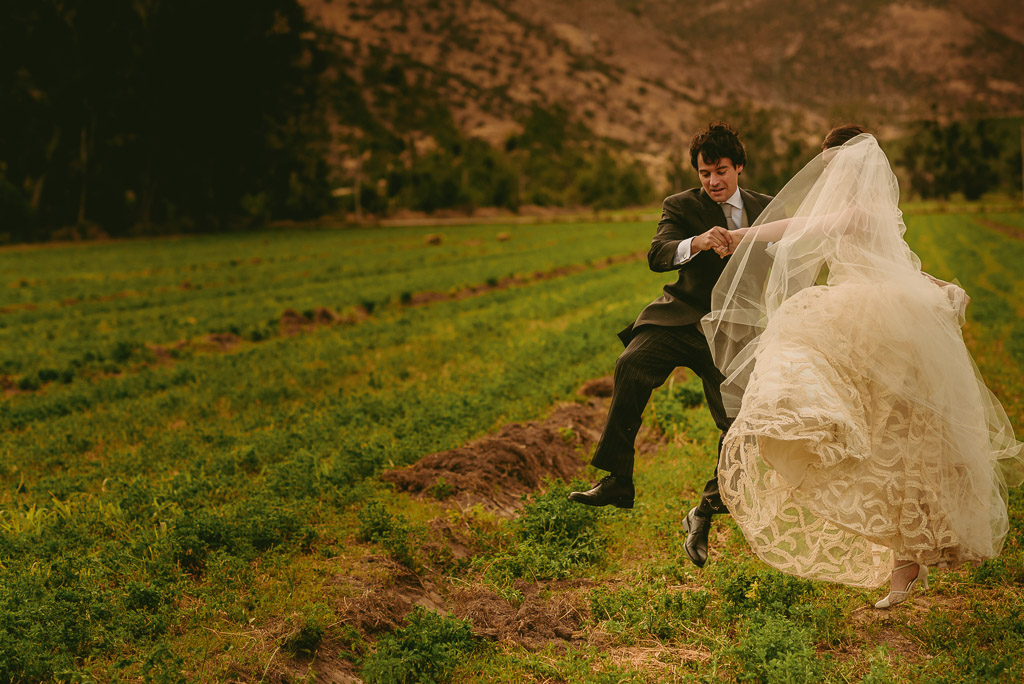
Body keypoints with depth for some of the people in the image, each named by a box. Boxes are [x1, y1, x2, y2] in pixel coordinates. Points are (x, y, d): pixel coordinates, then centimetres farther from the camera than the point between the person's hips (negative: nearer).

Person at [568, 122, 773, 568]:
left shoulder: (765, 208, 11)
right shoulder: (682, 207, 0)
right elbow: (656, 255, -19)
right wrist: (696, 242, -37)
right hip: (678, 320, -3)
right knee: (631, 366, -32)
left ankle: (704, 516, 16)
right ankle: (617, 481, -31)